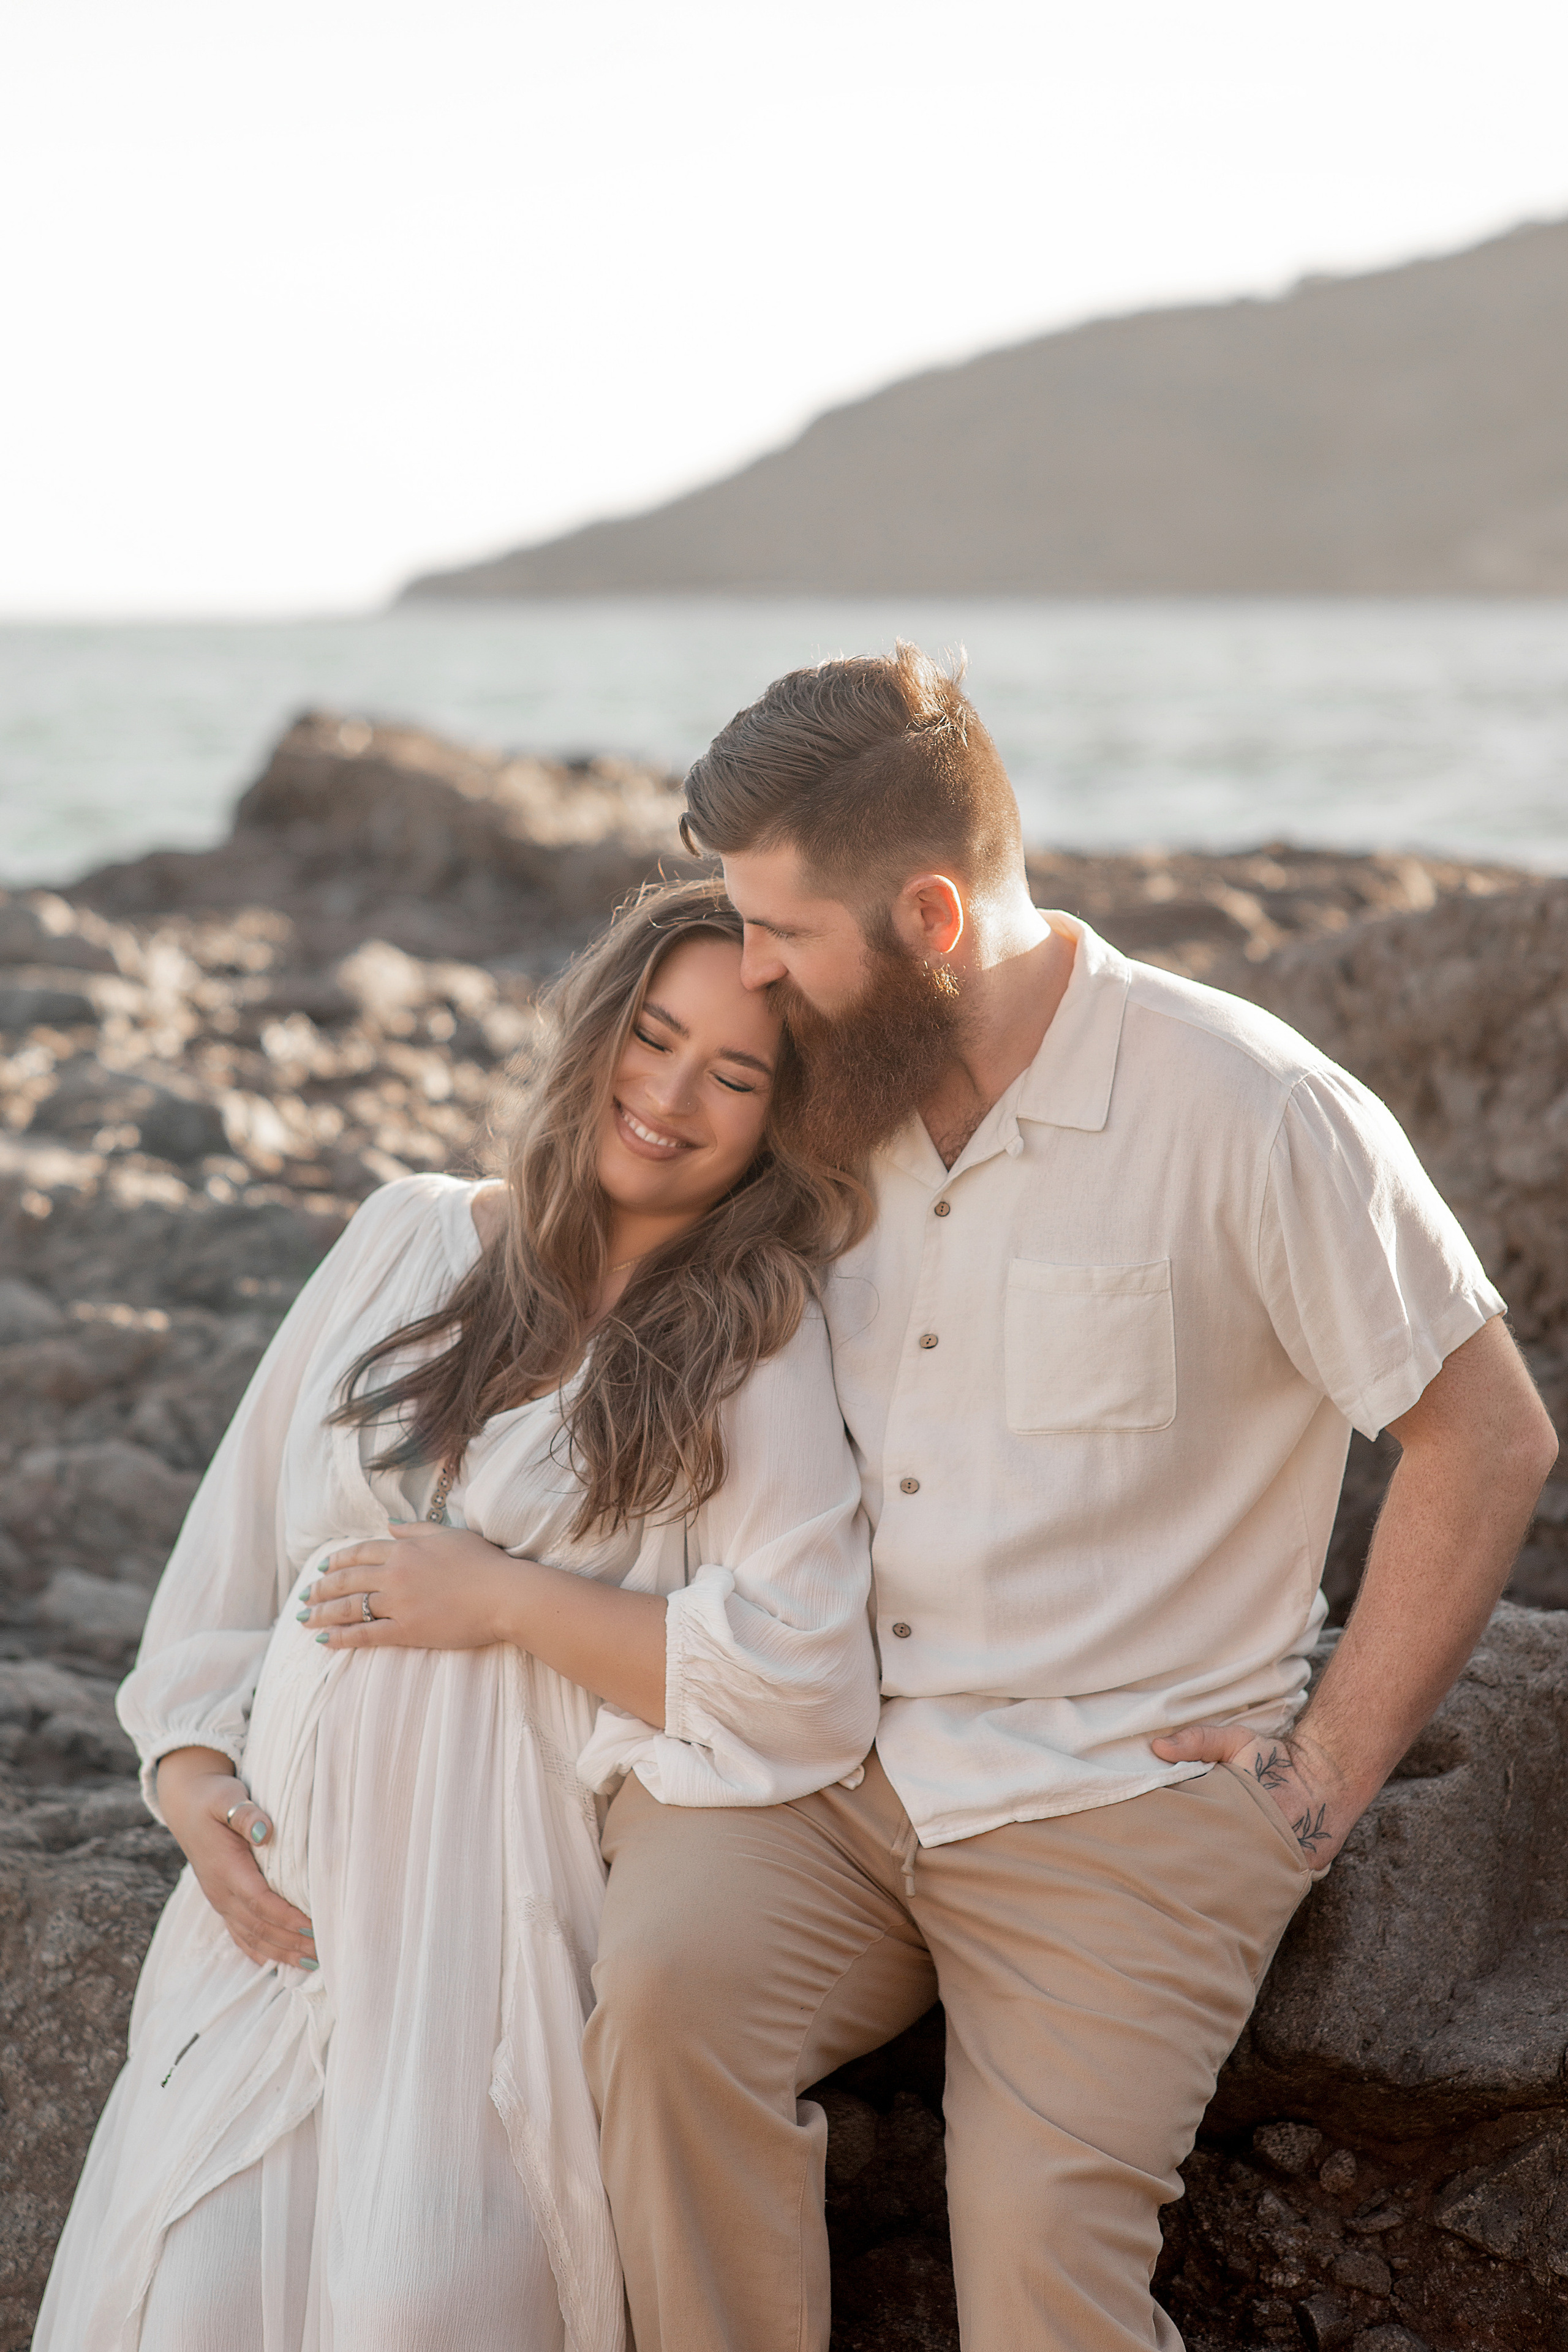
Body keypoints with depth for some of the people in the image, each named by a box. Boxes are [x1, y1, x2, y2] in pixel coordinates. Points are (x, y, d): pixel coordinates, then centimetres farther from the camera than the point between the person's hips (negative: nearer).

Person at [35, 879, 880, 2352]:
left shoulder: (756, 1342, -2)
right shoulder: (410, 1241, 11)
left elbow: (806, 1686, -13)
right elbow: (241, 1519, 14)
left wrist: (504, 1597, -13)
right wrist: (191, 1765, 1)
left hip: (507, 1890, -3)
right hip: (285, 1869, 3)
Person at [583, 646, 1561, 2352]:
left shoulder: (1245, 1110, -10)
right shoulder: (825, 1093, 7)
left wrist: (1333, 1770, -7)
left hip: (1116, 1799, -4)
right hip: (812, 1758, 4)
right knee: (662, 1986, -26)